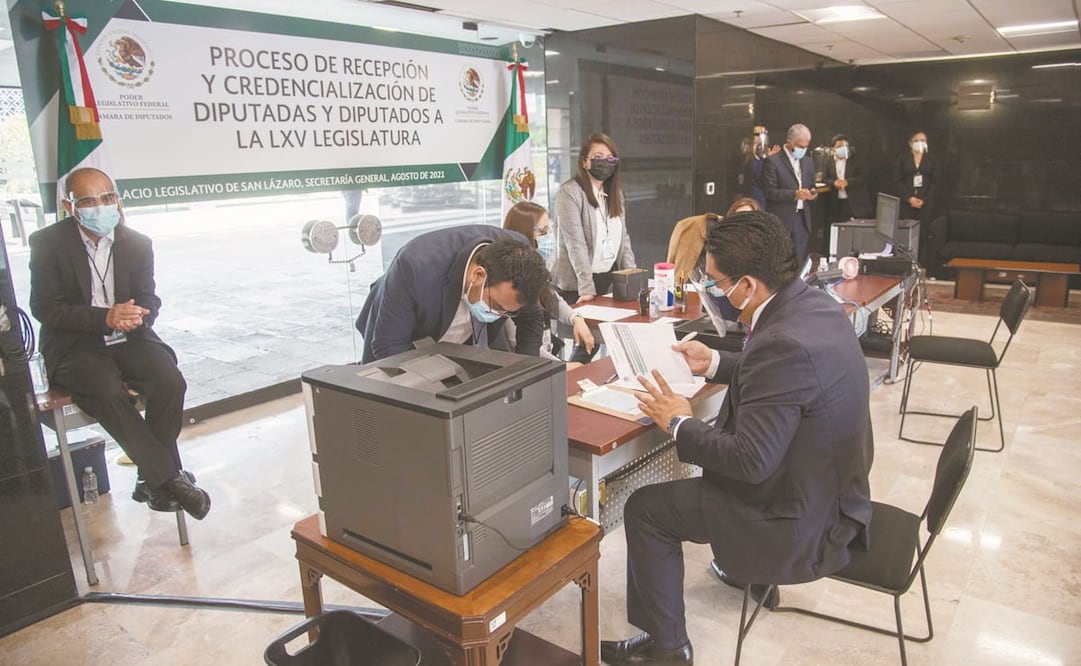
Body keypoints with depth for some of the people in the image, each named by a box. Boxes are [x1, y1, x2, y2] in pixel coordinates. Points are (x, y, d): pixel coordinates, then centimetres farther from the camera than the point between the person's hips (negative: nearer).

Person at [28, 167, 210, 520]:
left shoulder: (138, 243, 5)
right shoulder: (48, 243, -4)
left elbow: (149, 300, 4)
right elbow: (44, 308, -10)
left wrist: (137, 316, -22)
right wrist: (106, 317, -25)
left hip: (129, 339, 3)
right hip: (74, 346, -3)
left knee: (171, 381, -25)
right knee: (109, 390, -32)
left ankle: (151, 480, -12)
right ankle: (168, 478, -23)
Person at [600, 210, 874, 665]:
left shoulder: (784, 344, -33)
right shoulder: (814, 303, -4)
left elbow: (751, 461, -30)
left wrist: (678, 424, -16)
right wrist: (715, 364, 11)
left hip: (804, 522, -9)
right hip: (835, 489, 10)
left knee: (645, 508, -2)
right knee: (716, 452, 32)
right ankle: (751, 567, 50)